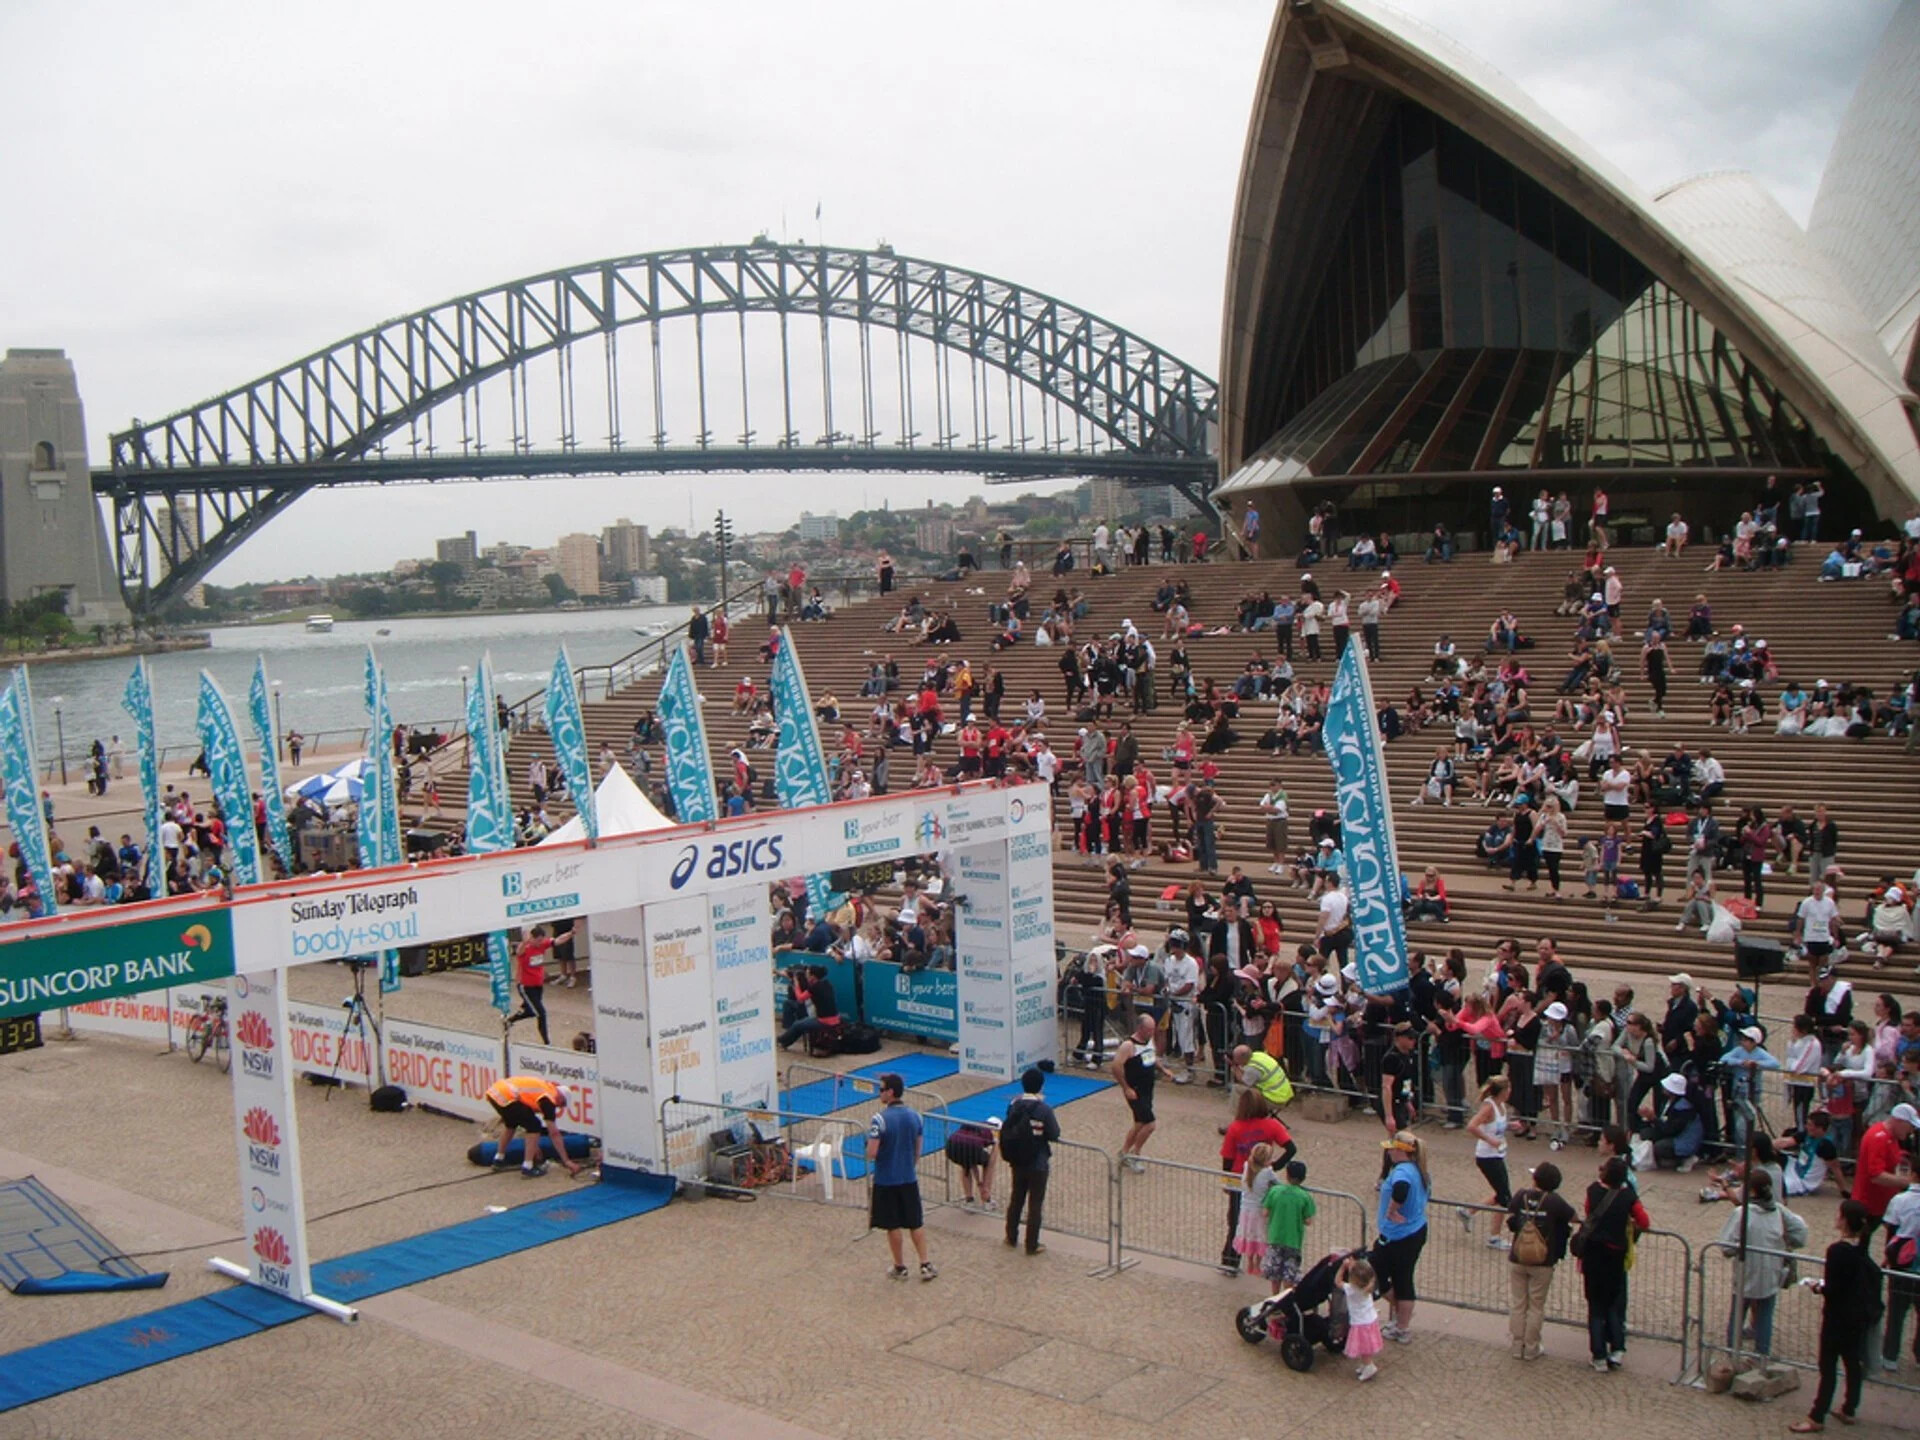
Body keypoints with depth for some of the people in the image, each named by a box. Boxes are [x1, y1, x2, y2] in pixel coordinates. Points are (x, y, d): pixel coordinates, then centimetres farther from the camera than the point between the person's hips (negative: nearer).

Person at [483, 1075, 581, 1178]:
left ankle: (499, 1159, 40)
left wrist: (532, 1144, 44)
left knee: (510, 1123, 33)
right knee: (535, 1126, 3)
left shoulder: (543, 1088, 25)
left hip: (494, 1091, 9)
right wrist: (567, 1161, 2)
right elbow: (554, 1133, -1)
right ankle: (527, 1167, 3)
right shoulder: (548, 1099, 1)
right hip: (506, 1096, -9)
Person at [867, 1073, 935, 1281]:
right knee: (916, 1223, 15)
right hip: (909, 1178, 5)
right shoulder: (914, 1115, -2)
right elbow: (918, 1150, 9)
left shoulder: (880, 1119, -19)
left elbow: (871, 1153, -21)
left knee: (894, 1226, 9)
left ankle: (900, 1268, 20)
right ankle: (925, 1265, 17)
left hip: (886, 1180, -4)